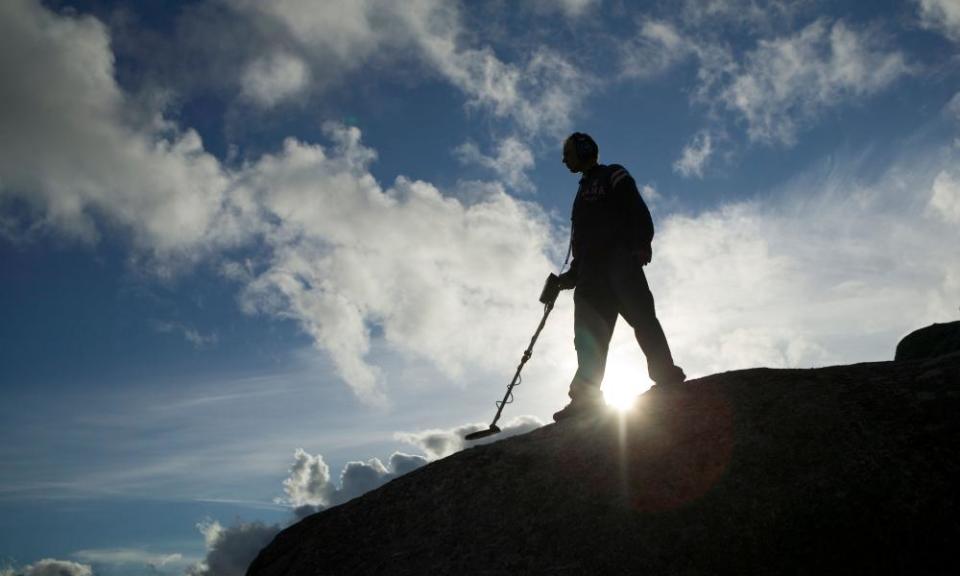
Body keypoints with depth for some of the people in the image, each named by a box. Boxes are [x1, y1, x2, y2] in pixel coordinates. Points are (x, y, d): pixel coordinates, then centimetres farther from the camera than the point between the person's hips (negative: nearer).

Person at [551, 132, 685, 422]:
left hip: (619, 259, -7)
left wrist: (642, 243, -21)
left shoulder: (613, 176, 11)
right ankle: (586, 395, -14)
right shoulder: (583, 193, 34)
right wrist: (573, 274, 20)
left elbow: (636, 209, -5)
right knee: (589, 332, -6)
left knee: (640, 316, -22)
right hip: (592, 270, 7)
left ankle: (667, 376, -28)